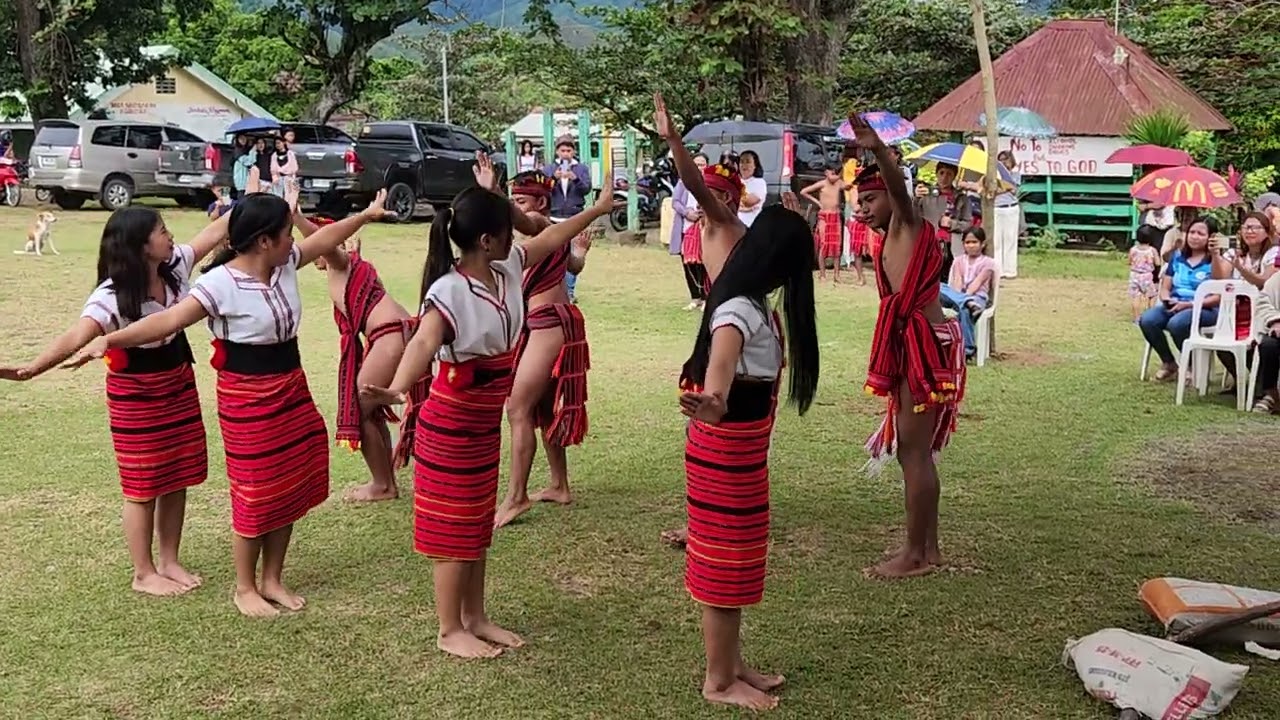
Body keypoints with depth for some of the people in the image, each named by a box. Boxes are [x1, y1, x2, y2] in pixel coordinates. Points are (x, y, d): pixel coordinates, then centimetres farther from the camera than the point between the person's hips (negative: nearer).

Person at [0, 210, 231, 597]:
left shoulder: (175, 265, -5)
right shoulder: (112, 296, -24)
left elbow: (215, 232, 6)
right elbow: (76, 336, -37)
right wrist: (33, 367, -52)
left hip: (179, 384, 7)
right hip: (135, 395, -7)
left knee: (178, 479, 13)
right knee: (144, 486, 4)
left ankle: (169, 562, 28)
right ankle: (144, 574, 18)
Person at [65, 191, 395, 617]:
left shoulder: (286, 264, 1)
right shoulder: (221, 283, -21)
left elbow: (323, 240, 17)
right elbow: (170, 319, -28)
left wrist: (366, 215, 24)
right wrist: (110, 340, -38)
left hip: (291, 389, 8)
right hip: (247, 399, -8)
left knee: (289, 489, 14)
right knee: (255, 495, 3)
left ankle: (272, 580, 29)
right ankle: (245, 588, 22)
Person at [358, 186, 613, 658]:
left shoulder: (508, 270, -1)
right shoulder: (449, 291, -26)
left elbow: (551, 239, 15)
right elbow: (424, 342, -42)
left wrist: (597, 210, 23)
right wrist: (397, 389, -61)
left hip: (487, 423, 8)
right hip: (450, 425, -8)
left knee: (478, 525, 17)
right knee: (452, 529, 3)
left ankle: (475, 618, 31)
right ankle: (449, 631, 17)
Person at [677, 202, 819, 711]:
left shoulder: (753, 303, 5)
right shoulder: (741, 310, -25)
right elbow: (723, 350, -48)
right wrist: (714, 397, -68)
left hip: (742, 446, 10)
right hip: (727, 447, -10)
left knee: (735, 558, 18)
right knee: (724, 561, 2)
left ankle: (732, 665, 32)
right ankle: (718, 681, 15)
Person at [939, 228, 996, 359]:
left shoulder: (988, 263, 9)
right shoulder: (959, 261, 19)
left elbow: (977, 283, -6)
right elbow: (958, 281, 3)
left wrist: (966, 295, -21)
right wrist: (959, 296, -17)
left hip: (977, 296, -3)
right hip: (958, 295, 3)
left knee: (963, 309, -39)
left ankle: (968, 349, -31)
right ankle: (968, 302, -50)